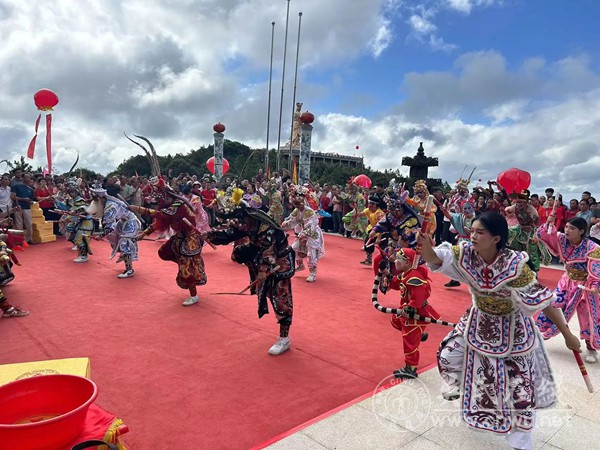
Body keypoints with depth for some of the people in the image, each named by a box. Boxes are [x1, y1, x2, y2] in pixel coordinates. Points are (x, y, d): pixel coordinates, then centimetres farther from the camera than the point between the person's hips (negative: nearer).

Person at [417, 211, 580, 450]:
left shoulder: (514, 265, -32)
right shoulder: (466, 252, -20)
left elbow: (543, 300, -24)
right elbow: (436, 260, -30)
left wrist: (568, 335, -19)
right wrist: (426, 246, -54)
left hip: (511, 329, -4)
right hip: (479, 322, 4)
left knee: (520, 385, 7)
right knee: (447, 355, 14)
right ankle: (460, 386, 50)